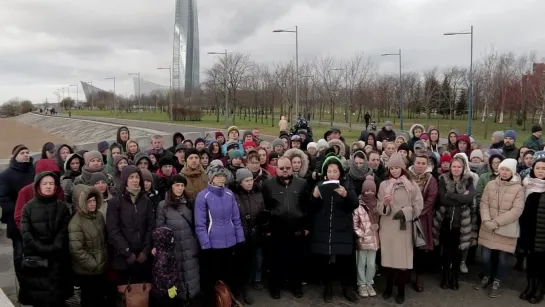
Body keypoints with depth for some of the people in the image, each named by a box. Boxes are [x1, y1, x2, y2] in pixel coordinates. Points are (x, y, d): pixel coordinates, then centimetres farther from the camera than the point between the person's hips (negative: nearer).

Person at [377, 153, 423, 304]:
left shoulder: (411, 184, 2)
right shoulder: (384, 185, 6)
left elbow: (418, 205, 0)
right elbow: (379, 208, 5)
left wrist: (405, 212, -12)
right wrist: (385, 203, -16)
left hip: (404, 227, -1)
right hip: (387, 226, 2)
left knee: (403, 258, -2)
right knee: (388, 257, 5)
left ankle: (401, 291, 13)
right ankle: (388, 286, 24)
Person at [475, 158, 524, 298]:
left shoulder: (518, 189, -6)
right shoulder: (490, 185, 3)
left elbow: (516, 210, -12)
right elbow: (484, 203, 1)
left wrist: (497, 222, -18)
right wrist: (487, 220, -15)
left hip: (506, 230, -2)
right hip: (488, 228, 2)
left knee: (502, 258, 5)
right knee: (485, 256, 5)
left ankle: (496, 283, 26)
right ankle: (487, 277, 32)